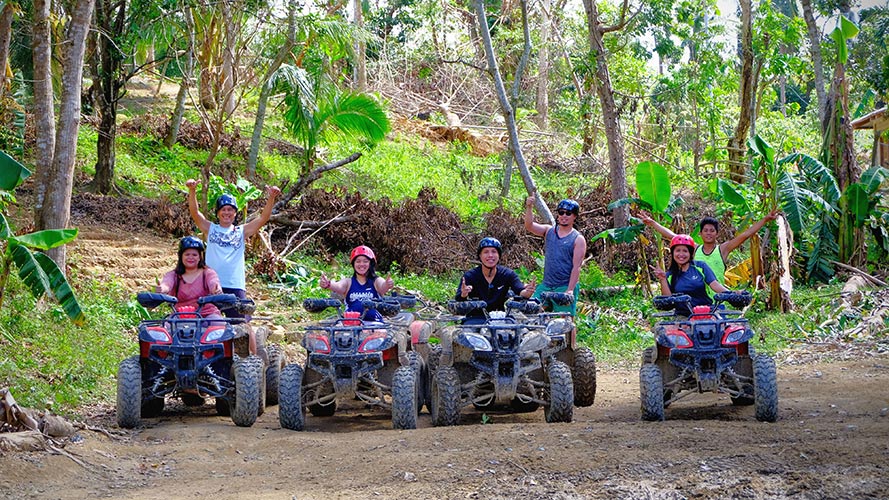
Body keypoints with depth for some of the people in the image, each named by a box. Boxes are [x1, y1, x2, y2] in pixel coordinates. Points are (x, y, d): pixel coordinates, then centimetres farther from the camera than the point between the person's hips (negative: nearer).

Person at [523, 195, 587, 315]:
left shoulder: (578, 239, -2)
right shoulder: (549, 231, 11)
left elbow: (576, 267, -8)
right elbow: (529, 226, -6)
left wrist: (570, 290, -15)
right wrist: (529, 208, -22)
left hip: (565, 287, -4)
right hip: (546, 286, 4)